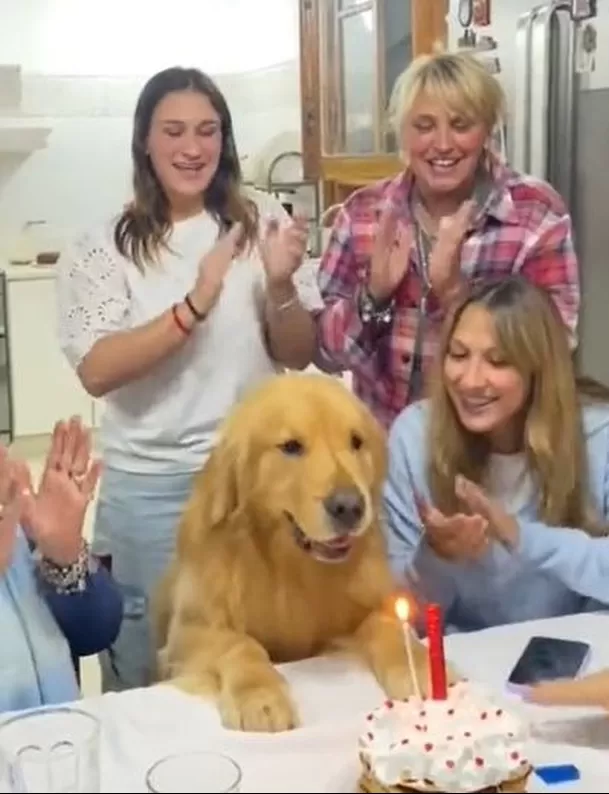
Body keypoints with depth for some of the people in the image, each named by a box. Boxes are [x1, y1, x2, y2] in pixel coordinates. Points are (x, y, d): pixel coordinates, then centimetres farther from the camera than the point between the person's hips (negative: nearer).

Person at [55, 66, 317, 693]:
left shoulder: (262, 221, 0)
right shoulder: (101, 249, -5)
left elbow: (298, 357, 1)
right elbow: (96, 371, -17)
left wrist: (280, 286, -19)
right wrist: (195, 304, -27)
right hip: (151, 488, -1)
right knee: (148, 673, 13)